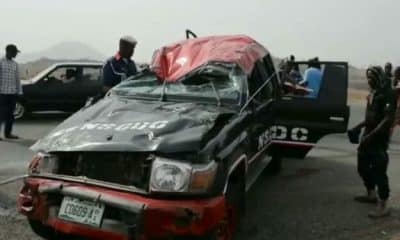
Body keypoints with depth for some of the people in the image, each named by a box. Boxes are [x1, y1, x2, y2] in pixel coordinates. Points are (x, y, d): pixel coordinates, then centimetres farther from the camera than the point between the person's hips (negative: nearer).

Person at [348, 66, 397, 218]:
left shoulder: (388, 94, -15)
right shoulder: (373, 93, 12)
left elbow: (388, 119, -21)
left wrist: (371, 135, -24)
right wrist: (359, 126, 14)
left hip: (379, 138, -9)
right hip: (368, 135, 9)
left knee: (378, 170, -7)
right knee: (362, 166, 18)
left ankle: (383, 206, 1)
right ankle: (371, 195, 36)